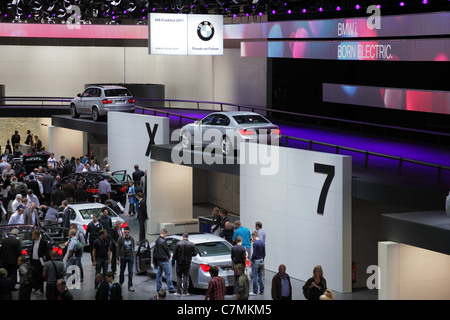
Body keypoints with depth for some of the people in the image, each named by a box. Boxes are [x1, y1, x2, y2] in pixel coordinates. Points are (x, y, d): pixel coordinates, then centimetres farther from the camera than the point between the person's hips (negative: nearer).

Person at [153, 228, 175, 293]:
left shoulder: (157, 240, 11)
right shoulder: (163, 241, -19)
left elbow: (154, 251, 17)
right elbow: (167, 250, -12)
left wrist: (155, 261, 22)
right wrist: (169, 257, 9)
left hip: (158, 260, 10)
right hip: (164, 260, -10)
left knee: (159, 273, 15)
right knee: (168, 274, -6)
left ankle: (158, 288, 19)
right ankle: (171, 289, -7)